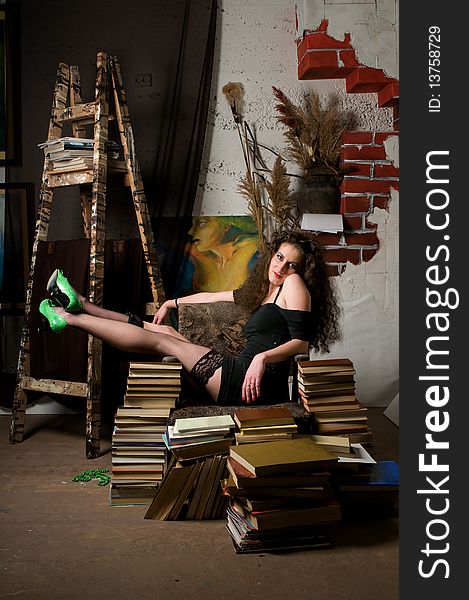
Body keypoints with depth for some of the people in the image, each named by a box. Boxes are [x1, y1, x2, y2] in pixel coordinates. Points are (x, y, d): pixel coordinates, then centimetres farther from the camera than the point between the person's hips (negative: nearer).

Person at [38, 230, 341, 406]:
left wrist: (263, 357, -29)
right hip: (241, 378, 8)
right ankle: (81, 306, 22)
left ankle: (72, 319, 9)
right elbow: (212, 296, 33)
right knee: (165, 331, 12)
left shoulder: (294, 285, -3)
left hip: (257, 384, -8)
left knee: (159, 339, -2)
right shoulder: (261, 291, 22)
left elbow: (302, 342, -14)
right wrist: (172, 302, 37)